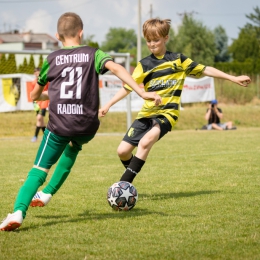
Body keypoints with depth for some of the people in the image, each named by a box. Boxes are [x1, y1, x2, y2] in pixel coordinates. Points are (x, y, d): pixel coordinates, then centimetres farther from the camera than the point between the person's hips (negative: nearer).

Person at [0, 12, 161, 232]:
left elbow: (35, 95, 20)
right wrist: (142, 93, -17)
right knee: (73, 147, 36)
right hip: (87, 126, 1)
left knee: (38, 171, 1)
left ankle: (18, 212, -24)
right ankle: (47, 193, 33)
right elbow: (116, 68, -13)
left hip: (59, 124, -1)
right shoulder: (94, 54, 7)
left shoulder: (52, 59, 10)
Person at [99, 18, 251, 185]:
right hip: (146, 113, 4)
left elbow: (204, 70, 6)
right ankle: (132, 174, 25)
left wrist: (234, 79, 4)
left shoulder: (178, 60, 3)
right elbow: (128, 87, 10)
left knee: (146, 141, -30)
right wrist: (108, 105, 2)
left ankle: (124, 183, -29)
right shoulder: (144, 65, 7)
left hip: (167, 113, -4)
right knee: (123, 150, -5)